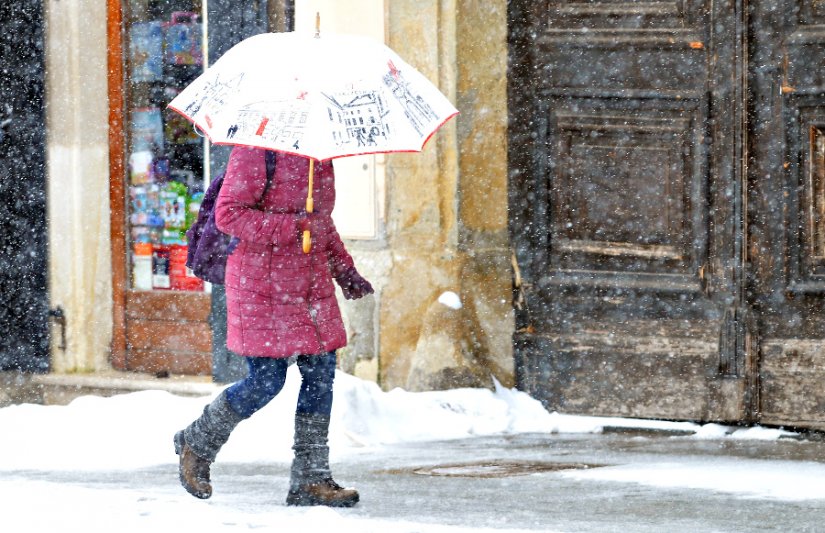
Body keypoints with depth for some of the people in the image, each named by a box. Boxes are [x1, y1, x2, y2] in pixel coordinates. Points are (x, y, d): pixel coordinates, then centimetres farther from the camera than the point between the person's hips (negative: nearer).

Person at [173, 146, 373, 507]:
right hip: (264, 285, -8)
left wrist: (344, 269, 15)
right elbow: (228, 215, -18)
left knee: (320, 373, 2)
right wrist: (293, 227, -23)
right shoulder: (256, 151, -14)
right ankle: (198, 444, 18)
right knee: (267, 380, -7)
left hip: (311, 284, 8)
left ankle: (311, 480, 7)